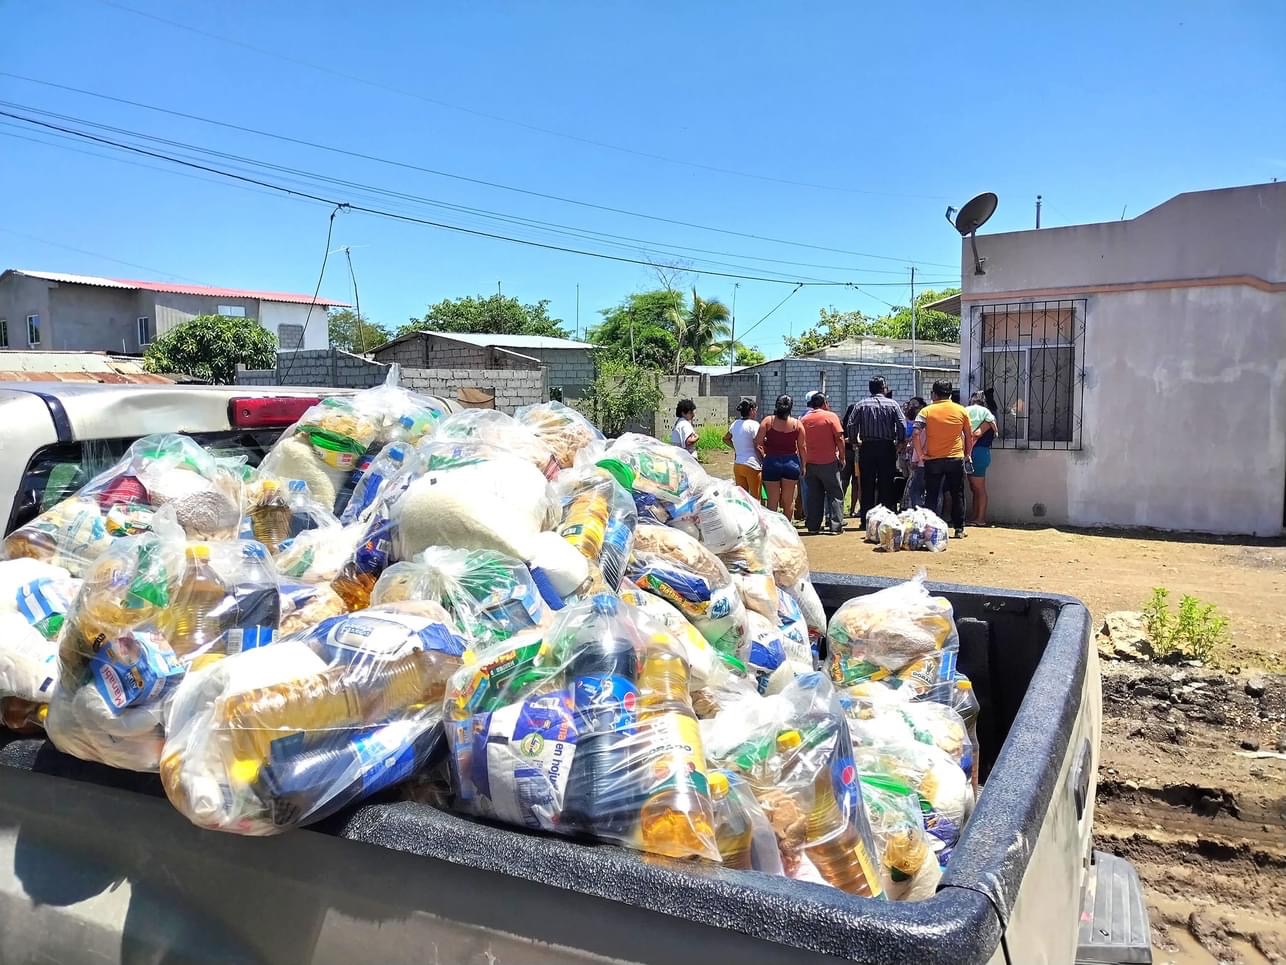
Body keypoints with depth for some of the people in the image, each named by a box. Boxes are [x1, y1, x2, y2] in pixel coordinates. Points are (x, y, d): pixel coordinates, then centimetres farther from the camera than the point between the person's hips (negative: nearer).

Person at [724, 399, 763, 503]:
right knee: (755, 499, 2)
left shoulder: (735, 424, 8)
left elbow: (725, 439, 24)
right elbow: (757, 447, -14)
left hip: (737, 465, 7)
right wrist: (763, 462, -4)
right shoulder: (753, 424, -12)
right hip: (752, 466, -7)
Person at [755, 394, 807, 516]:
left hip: (771, 462, -1)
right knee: (788, 500, 12)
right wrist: (803, 465, 11)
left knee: (772, 499, 7)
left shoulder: (768, 421, -3)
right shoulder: (797, 423, -1)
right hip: (791, 463, 1)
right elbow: (802, 447, 0)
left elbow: (757, 444, -7)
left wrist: (762, 459, 6)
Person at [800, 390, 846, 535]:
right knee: (835, 494, 4)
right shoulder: (831, 416, -5)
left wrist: (803, 463, 15)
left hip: (809, 463, 4)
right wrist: (842, 457, -1)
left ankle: (813, 526, 9)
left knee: (813, 496, 9)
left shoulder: (804, 419, 7)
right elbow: (839, 438, -10)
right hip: (828, 462, -4)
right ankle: (835, 526, -1)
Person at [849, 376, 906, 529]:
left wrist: (856, 442, 7)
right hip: (887, 447, -1)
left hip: (867, 447, 1)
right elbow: (902, 426, -7)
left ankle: (866, 519, 6)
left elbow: (851, 426, -5)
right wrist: (899, 442, 5)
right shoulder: (892, 404, -1)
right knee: (886, 485, 4)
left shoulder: (861, 405, 1)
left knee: (867, 486, 5)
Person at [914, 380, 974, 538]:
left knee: (931, 496, 6)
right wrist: (967, 454, 16)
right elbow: (970, 435, 6)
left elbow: (916, 433, -15)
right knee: (957, 495, 10)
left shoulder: (927, 411, -4)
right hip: (956, 459, 1)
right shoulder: (961, 410, 2)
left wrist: (921, 454, -7)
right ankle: (959, 529, 12)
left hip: (933, 459, -1)